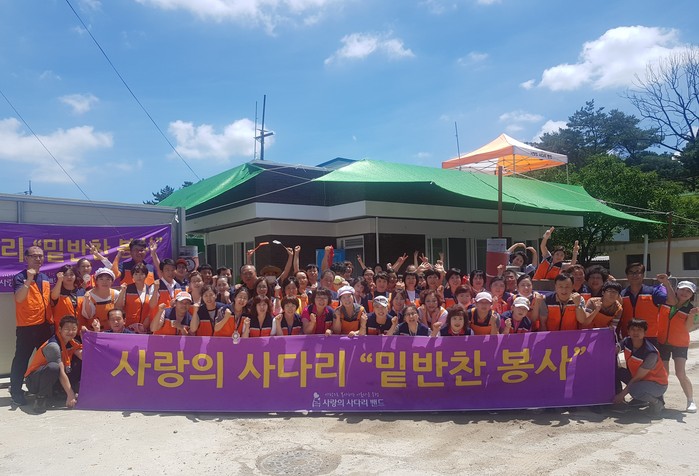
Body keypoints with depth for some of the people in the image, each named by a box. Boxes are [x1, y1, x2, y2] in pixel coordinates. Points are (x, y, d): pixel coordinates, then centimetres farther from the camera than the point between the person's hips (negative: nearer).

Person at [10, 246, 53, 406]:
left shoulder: (45, 278, 13)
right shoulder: (20, 277, -7)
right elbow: (19, 298, -24)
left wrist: (51, 320, 14)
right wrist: (29, 279, -33)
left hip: (45, 325, 6)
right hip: (26, 327, -6)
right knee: (21, 360, 0)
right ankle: (16, 391, 10)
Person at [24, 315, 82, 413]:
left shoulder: (71, 342, -1)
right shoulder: (53, 345, -25)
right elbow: (61, 372, -28)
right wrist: (70, 396, -30)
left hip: (53, 380, 8)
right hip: (34, 380, -7)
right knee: (53, 367, -38)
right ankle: (41, 398, -18)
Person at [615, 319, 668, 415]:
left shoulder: (651, 353, -28)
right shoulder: (627, 342, -10)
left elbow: (638, 377, -24)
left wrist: (622, 394, -19)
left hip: (657, 384, -7)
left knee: (635, 390, -37)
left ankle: (656, 401, -6)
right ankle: (618, 400, 3)